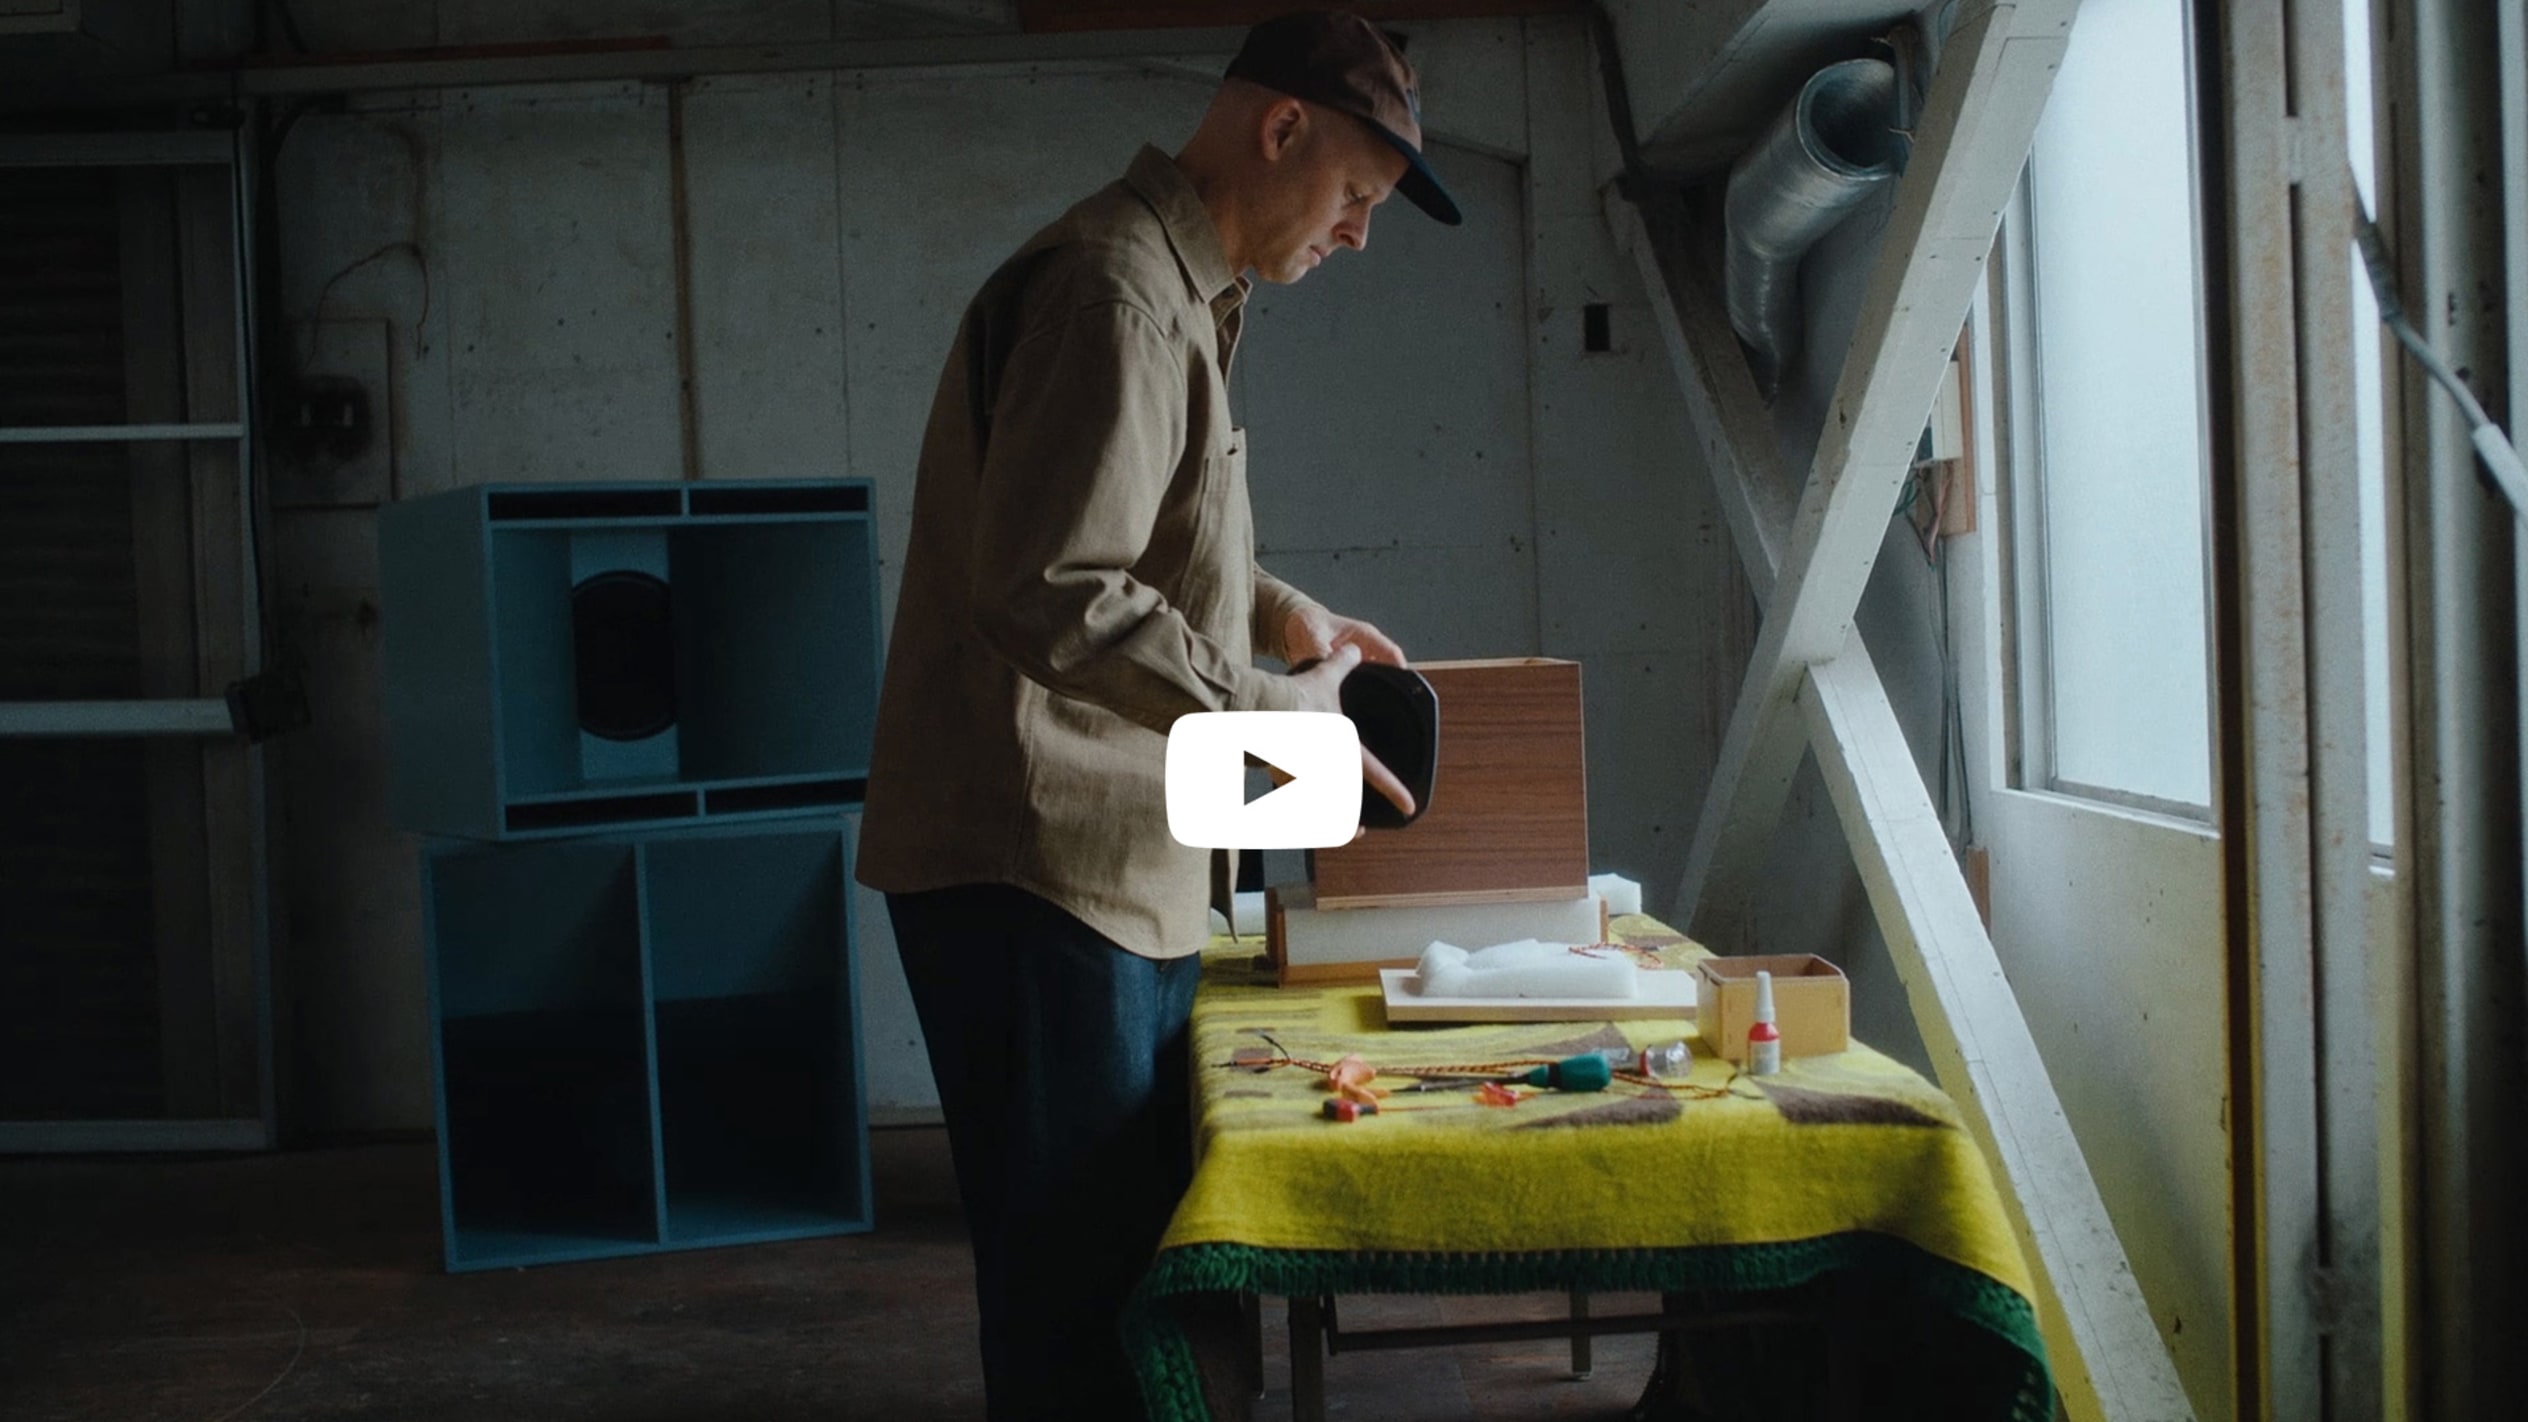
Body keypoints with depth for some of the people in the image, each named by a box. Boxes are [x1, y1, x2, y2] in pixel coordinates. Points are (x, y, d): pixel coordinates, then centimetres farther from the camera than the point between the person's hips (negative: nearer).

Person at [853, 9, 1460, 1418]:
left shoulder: (1179, 291, 19)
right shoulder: (1116, 291, -16)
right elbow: (1046, 593, -23)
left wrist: (1276, 609, 17)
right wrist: (1263, 712, -20)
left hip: (1123, 872, 10)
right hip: (1037, 866, -10)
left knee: (1140, 1245, 16)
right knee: (1079, 1291, -4)